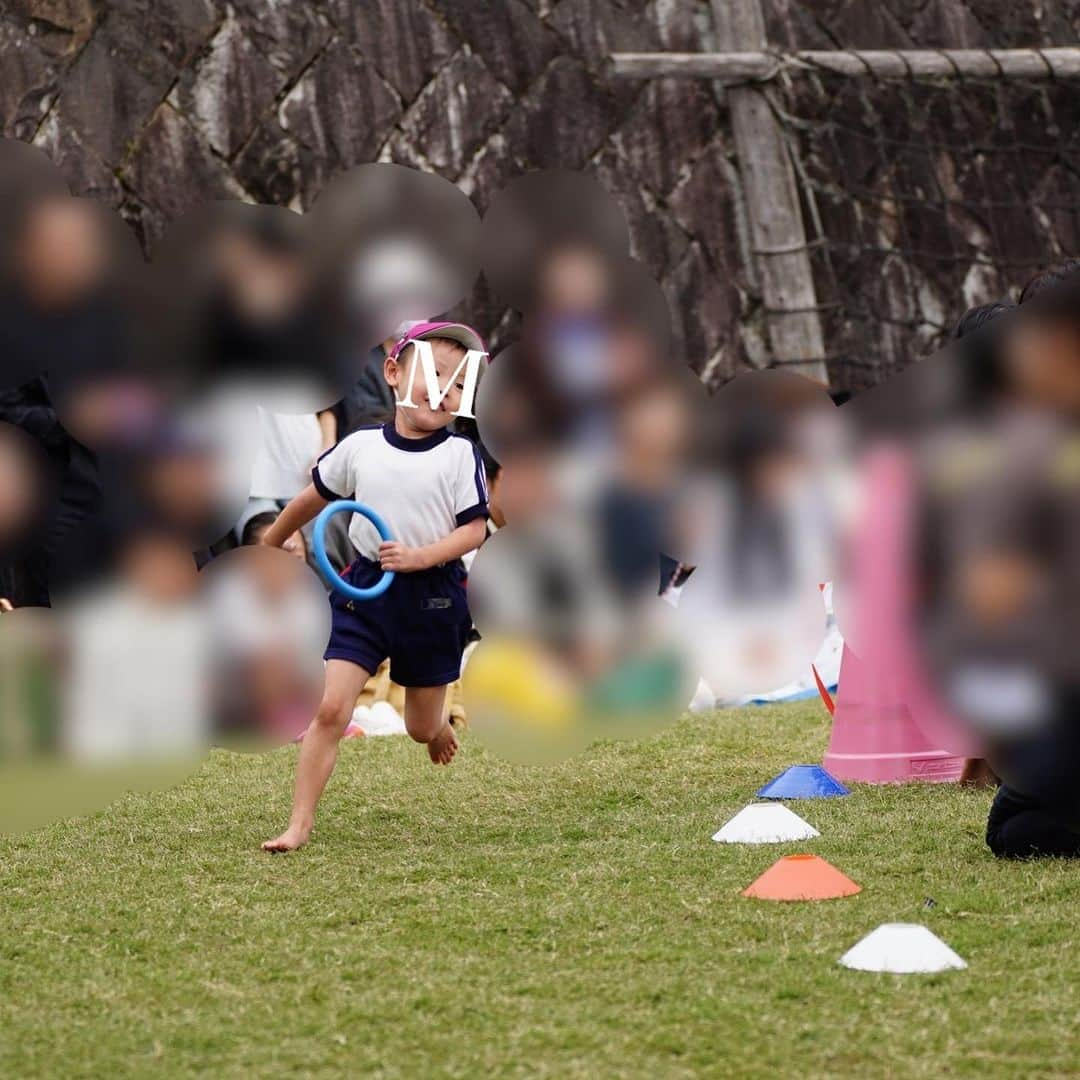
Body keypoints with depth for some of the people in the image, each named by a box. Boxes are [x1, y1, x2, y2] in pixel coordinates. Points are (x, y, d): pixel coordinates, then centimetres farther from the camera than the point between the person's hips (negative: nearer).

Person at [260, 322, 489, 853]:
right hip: (365, 589, 1)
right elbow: (312, 499, 14)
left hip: (432, 595, -1)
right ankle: (299, 824, -6)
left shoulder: (460, 454, -6)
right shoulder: (359, 447, -1)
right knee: (330, 708, -12)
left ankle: (440, 727, 53)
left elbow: (474, 530, -9)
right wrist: (268, 545, 25)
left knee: (422, 728, 13)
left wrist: (419, 556, -24)